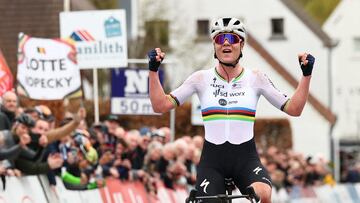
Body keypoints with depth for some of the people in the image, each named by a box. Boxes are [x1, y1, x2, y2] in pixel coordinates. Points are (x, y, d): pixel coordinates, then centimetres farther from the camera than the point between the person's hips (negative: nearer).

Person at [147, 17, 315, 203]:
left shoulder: (256, 79, 4)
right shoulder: (201, 79, 4)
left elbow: (293, 109, 3)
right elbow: (160, 105, 1)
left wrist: (306, 74, -7)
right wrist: (153, 70, -10)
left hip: (246, 159, -1)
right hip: (212, 159, 1)